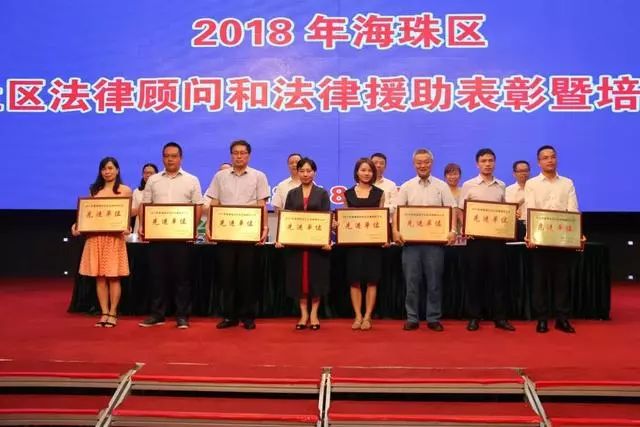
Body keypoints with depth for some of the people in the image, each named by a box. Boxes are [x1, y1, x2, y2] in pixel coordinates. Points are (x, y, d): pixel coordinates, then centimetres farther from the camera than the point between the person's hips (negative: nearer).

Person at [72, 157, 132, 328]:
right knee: (99, 277, 3)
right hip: (95, 236, 3)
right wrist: (76, 225, -4)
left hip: (115, 237, -3)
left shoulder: (125, 190, 5)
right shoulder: (94, 190, 14)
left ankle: (113, 314, 7)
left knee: (113, 277, -1)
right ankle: (104, 313, 10)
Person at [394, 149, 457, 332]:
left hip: (435, 239, -1)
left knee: (434, 281, 4)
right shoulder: (406, 187, 8)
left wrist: (453, 231, -16)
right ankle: (412, 318, 12)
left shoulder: (442, 186, 5)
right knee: (411, 280, 4)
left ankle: (434, 318, 13)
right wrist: (396, 230, -12)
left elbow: (452, 211, 0)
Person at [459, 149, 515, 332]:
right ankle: (474, 317, 11)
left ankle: (500, 317, 12)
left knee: (498, 276, 4)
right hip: (475, 236, -2)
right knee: (475, 277, 2)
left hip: (496, 236, 2)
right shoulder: (468, 185, 1)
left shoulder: (501, 186, 10)